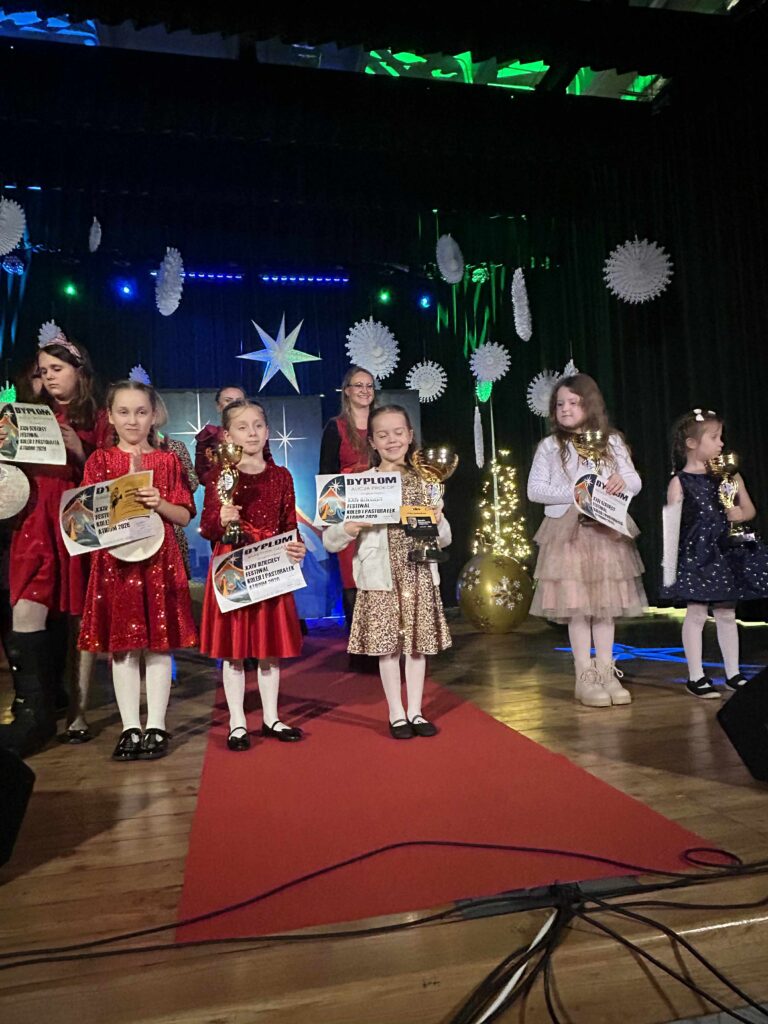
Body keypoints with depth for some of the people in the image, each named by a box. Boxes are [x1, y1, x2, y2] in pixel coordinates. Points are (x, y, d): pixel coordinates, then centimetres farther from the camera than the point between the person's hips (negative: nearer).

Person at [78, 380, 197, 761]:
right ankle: (130, 728, 16)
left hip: (159, 559, 0)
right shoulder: (100, 461, 7)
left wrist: (159, 504, -14)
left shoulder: (168, 461, 7)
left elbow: (185, 515, 4)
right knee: (121, 645, 4)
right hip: (114, 560, 1)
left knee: (159, 643, 2)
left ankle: (156, 726, 13)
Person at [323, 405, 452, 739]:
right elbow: (330, 541, -3)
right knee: (388, 645, 5)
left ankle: (415, 712, 25)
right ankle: (397, 715, 22)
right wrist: (347, 529, -23)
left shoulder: (424, 482, 6)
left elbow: (444, 539, 10)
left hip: (418, 573, 2)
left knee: (417, 643, 9)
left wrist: (437, 523, -11)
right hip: (381, 575, -2)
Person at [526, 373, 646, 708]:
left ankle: (606, 672, 18)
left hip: (607, 531, 3)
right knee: (577, 605, -1)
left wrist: (622, 483, -15)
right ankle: (585, 677, 9)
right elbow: (534, 489, -4)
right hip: (568, 533, -2)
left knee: (605, 604, 7)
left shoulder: (612, 442, 9)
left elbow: (635, 481, 9)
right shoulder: (550, 446, 2)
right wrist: (574, 494, -16)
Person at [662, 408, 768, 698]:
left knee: (727, 614, 12)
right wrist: (670, 560, -14)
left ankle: (733, 673, 24)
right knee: (696, 614, 0)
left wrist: (738, 514, -10)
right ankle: (696, 677, 11)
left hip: (725, 552, 5)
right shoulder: (680, 482, -7)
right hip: (696, 555, -5)